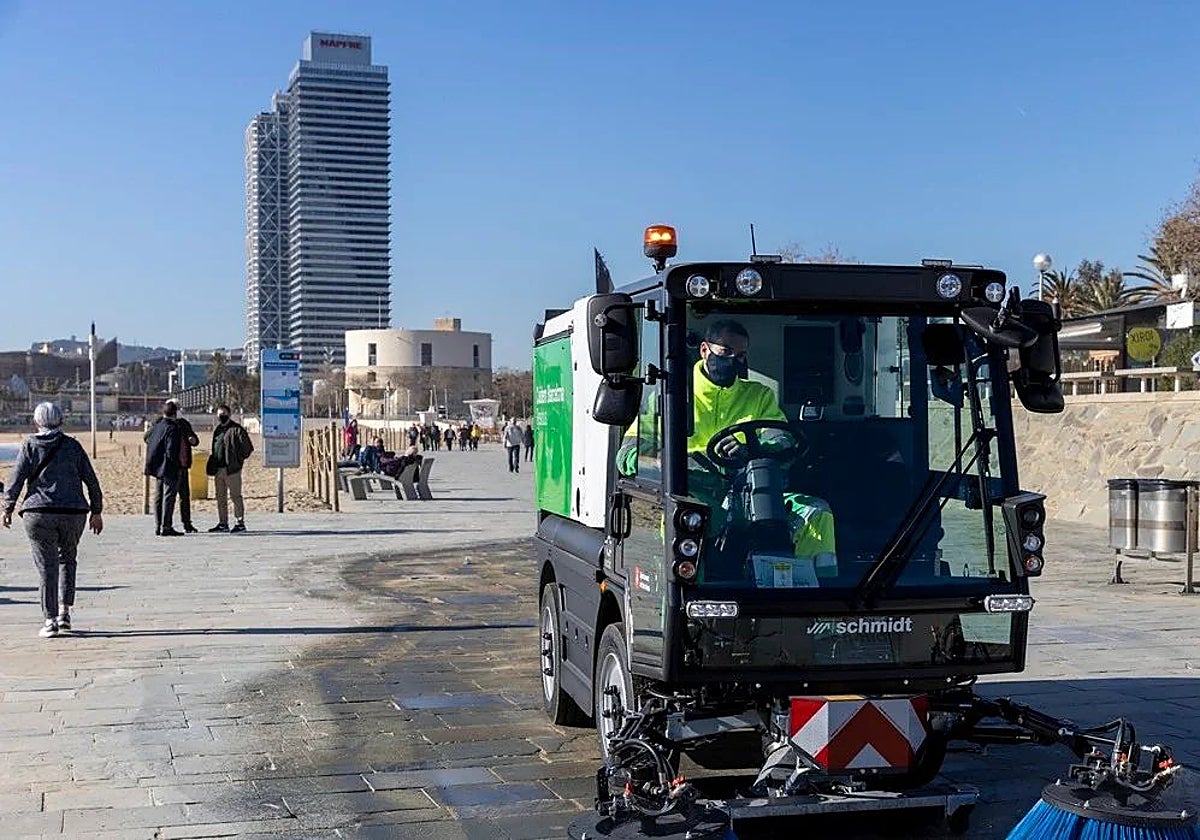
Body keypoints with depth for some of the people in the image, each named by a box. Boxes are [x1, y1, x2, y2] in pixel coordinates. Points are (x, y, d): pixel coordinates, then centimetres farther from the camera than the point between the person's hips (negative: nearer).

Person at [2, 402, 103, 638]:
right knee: (67, 559, 19)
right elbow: (91, 480, 6)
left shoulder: (29, 446, 2)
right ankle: (64, 613, 12)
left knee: (46, 566, 2)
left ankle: (50, 620, 0)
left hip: (39, 513, -1)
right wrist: (96, 511, 14)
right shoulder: (72, 446, 6)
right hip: (73, 512, 1)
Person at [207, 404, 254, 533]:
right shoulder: (216, 429, 15)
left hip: (231, 469, -8)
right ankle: (223, 523, 18)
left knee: (235, 496, -5)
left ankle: (240, 523, 0)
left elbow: (248, 448, -10)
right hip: (218, 469, 8)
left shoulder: (236, 429, -8)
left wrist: (238, 460, -5)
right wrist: (213, 466, 16)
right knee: (220, 497, 11)